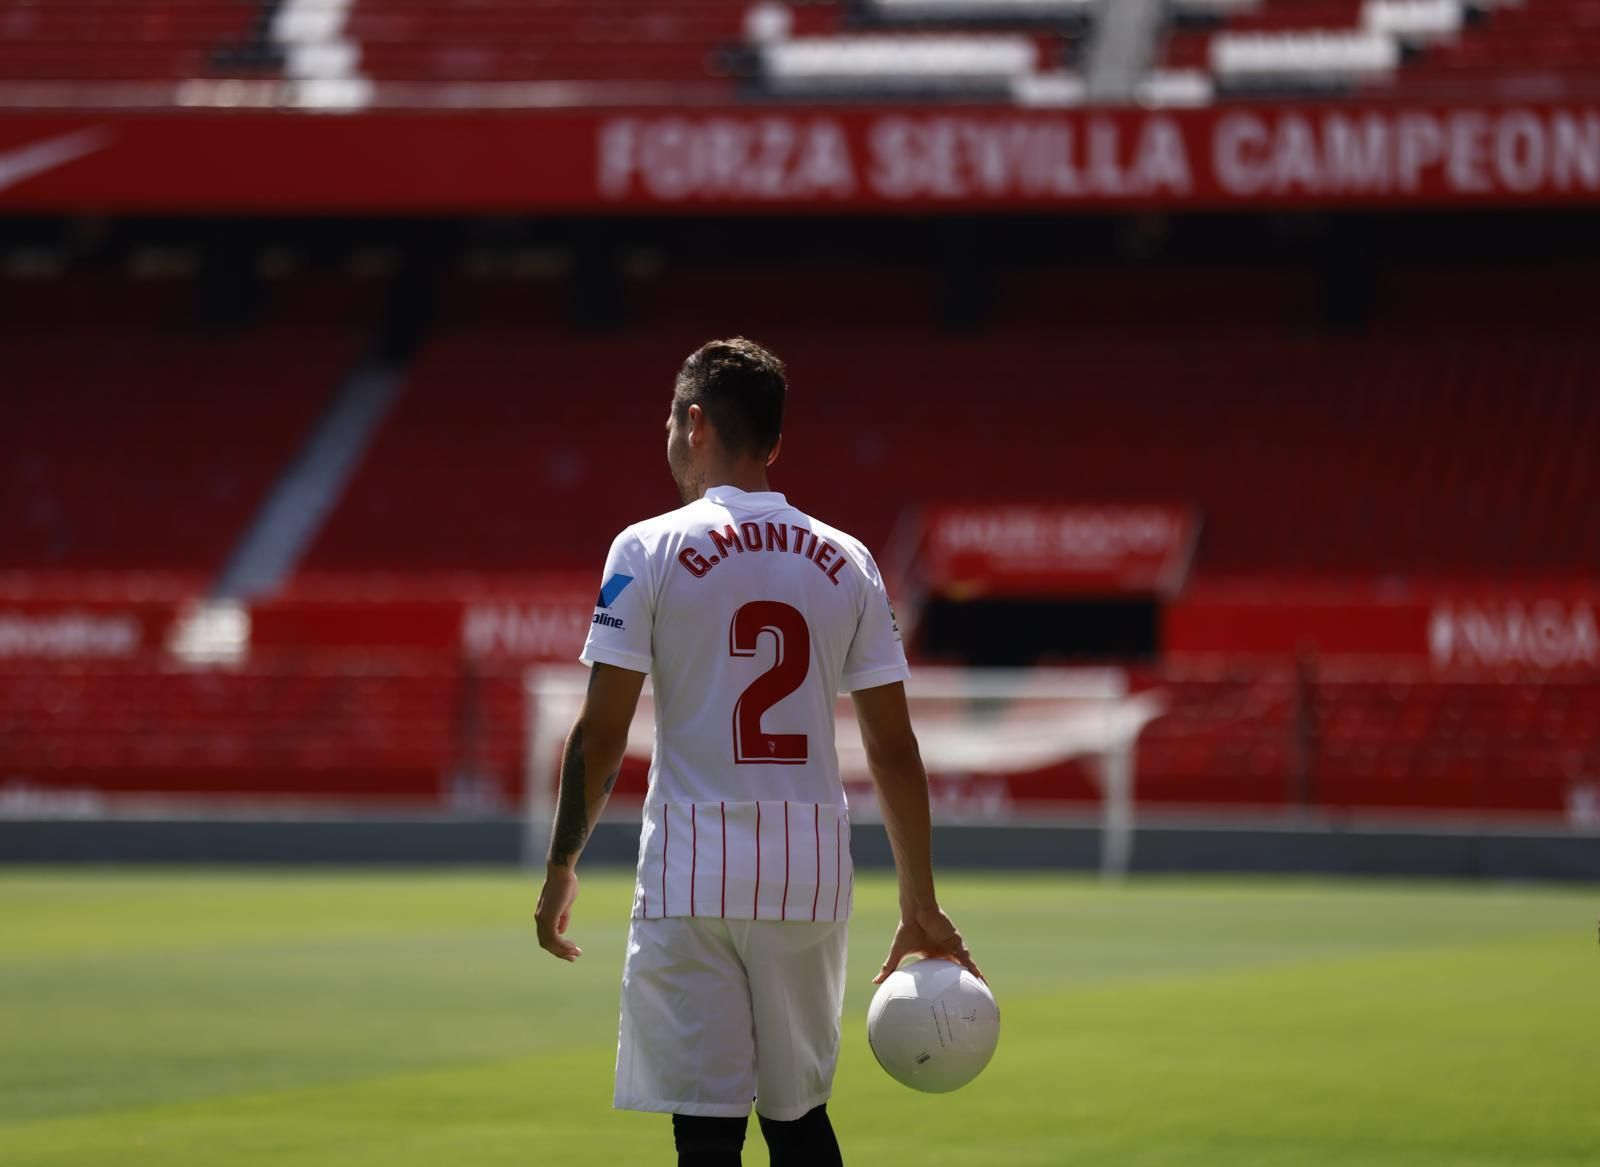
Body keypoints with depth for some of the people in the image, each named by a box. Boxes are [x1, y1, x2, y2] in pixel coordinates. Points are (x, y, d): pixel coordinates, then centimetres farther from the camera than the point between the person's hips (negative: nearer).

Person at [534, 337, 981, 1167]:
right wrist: (921, 906, 12)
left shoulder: (651, 548, -3)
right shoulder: (846, 562, 8)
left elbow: (600, 734, -6)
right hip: (814, 871, 4)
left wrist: (561, 869, 5)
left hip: (693, 869, -4)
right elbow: (894, 748, 7)